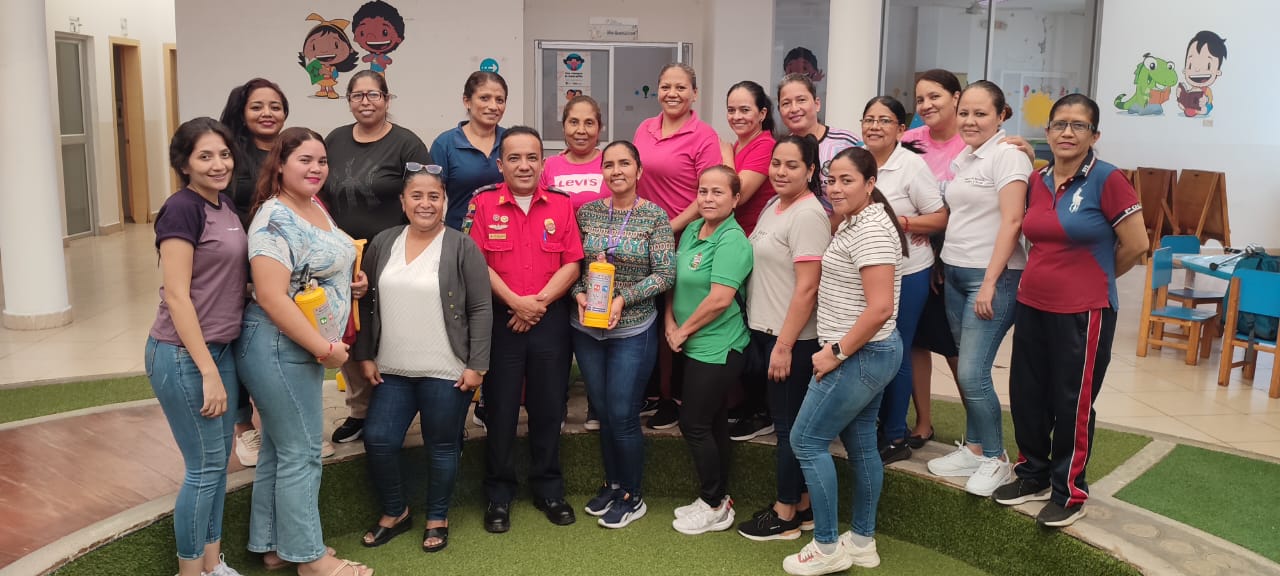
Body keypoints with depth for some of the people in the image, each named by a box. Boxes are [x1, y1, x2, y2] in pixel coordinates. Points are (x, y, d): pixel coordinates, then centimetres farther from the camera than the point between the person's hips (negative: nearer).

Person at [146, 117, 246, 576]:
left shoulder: (225, 204, 8)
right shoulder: (182, 208, -16)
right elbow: (176, 296, -19)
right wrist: (208, 372, -19)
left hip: (222, 348, 8)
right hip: (184, 355, -8)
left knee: (219, 460, 15)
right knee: (205, 466, 1)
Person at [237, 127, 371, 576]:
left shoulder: (317, 209, 10)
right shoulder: (275, 219, -19)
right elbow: (271, 296, -26)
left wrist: (351, 283, 5)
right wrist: (325, 348, -23)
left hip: (303, 348, 9)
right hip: (280, 349, -9)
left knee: (278, 450, 17)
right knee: (301, 454, 1)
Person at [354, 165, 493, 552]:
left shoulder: (462, 247, -6)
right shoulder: (382, 244, 6)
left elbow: (481, 310, -8)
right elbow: (366, 305, 12)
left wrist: (476, 365, -11)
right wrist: (364, 356, 8)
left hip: (447, 373, -4)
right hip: (392, 371, 4)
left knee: (442, 447, 7)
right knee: (378, 440, 3)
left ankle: (437, 519, 27)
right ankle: (394, 513, 26)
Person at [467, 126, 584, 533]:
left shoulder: (561, 205, 5)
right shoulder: (483, 203, 0)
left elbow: (572, 265, 0)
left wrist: (540, 301, -12)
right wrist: (515, 301, -15)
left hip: (551, 318, 2)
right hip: (500, 319, -1)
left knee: (549, 407, 9)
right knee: (500, 408, 5)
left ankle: (549, 490, 24)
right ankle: (499, 495, 19)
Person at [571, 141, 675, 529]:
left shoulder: (655, 217, -7)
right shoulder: (587, 212, 3)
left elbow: (665, 274, -10)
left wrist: (624, 298, -18)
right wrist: (578, 293, -11)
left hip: (632, 330, -4)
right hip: (587, 329, 4)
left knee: (623, 416, 0)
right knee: (603, 413, 14)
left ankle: (632, 496, 19)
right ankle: (612, 485, 33)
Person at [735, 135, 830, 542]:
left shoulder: (807, 215, -16)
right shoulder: (773, 207, 11)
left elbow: (807, 288, -20)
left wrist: (784, 346, -20)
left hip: (791, 340, -9)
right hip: (764, 332, 9)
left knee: (789, 425, 3)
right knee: (789, 424, 15)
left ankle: (786, 516, 16)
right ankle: (804, 506, 27)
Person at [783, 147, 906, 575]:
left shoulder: (871, 230, -21)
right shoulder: (853, 223, 11)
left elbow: (880, 308, -27)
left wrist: (836, 353, -20)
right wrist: (839, 350, 15)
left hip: (860, 355, -10)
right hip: (868, 354, 10)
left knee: (806, 440, -2)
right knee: (861, 445, 16)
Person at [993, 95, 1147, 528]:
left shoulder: (1107, 181, -12)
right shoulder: (1038, 181, 6)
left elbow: (1136, 246, -9)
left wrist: (1094, 277, 4)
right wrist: (1047, 276, 10)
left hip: (1082, 312, -6)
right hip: (1032, 306, 6)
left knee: (1072, 403, 6)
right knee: (1026, 394, 14)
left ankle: (1069, 492, 23)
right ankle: (1033, 476, 33)